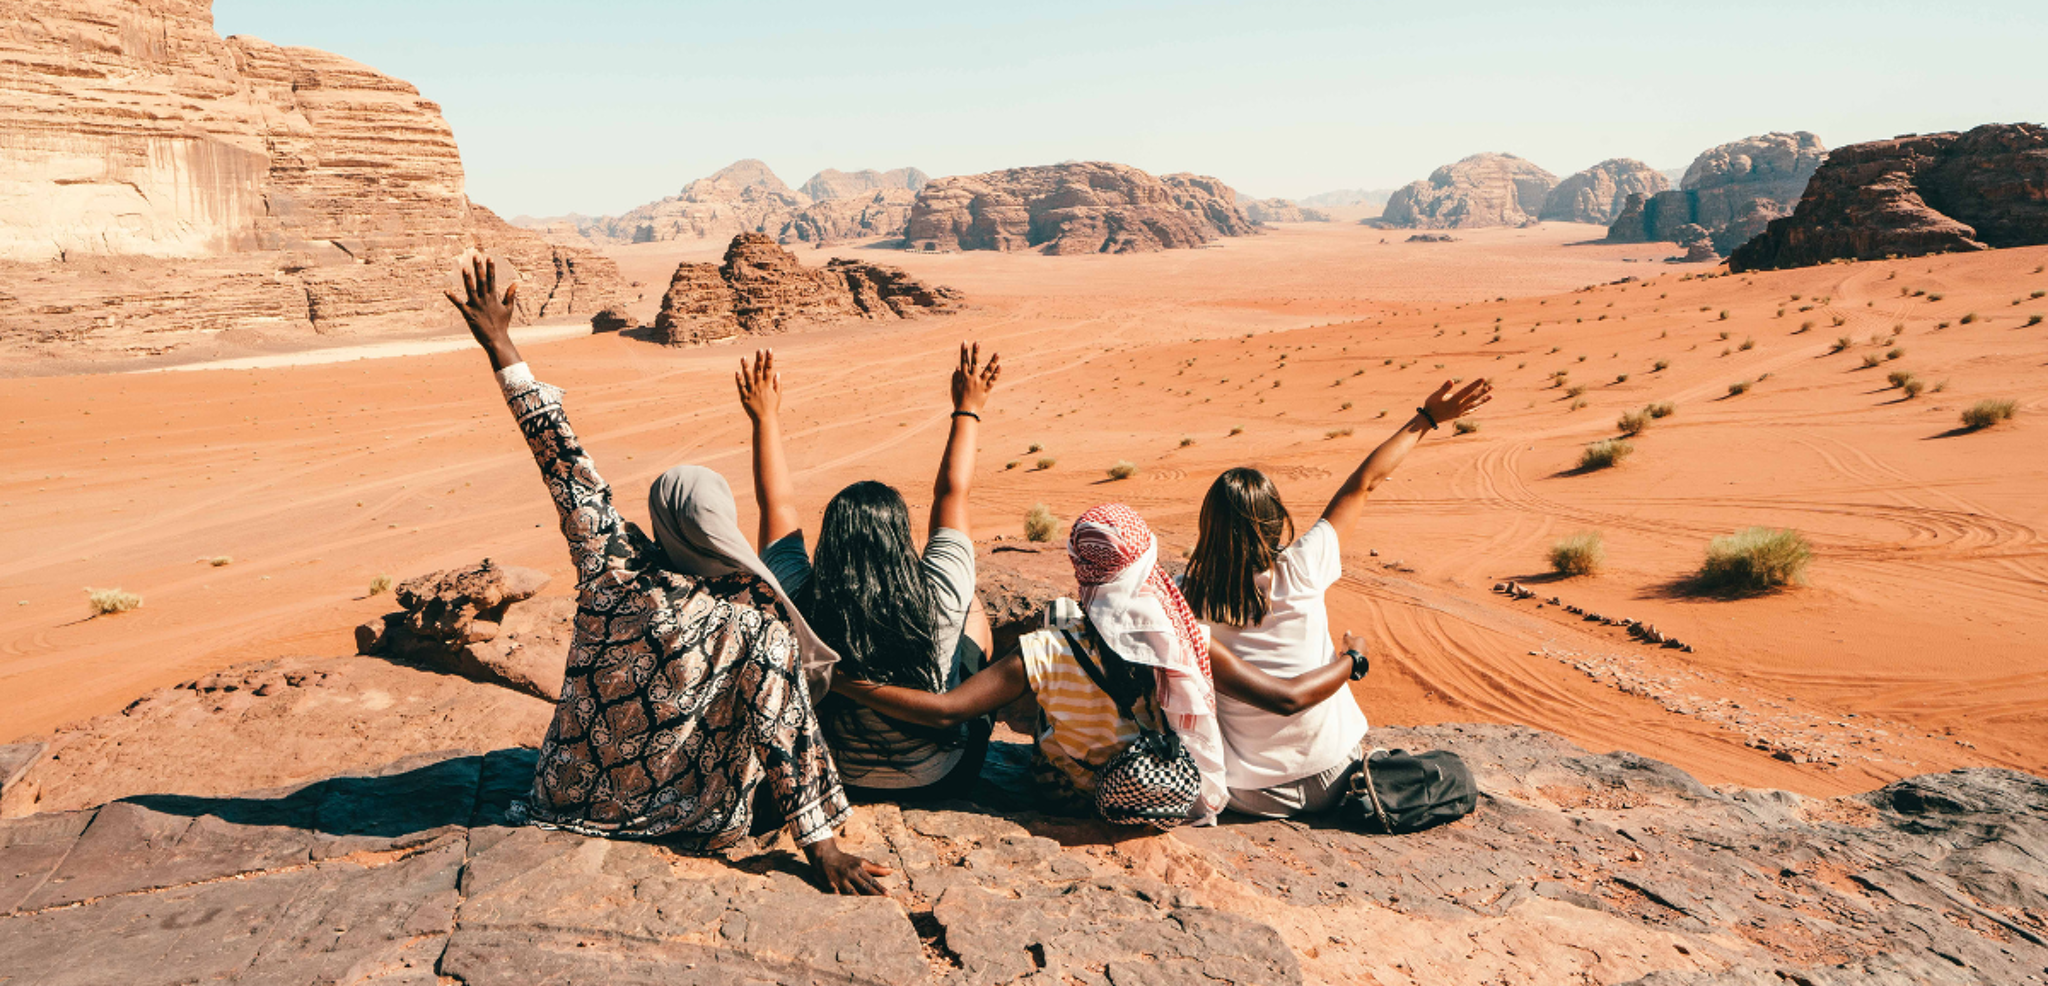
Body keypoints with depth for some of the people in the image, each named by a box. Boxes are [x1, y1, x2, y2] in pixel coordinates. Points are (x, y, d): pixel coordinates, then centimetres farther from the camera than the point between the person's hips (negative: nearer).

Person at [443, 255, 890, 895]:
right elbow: (787, 737, -22)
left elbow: (566, 463, -15)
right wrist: (822, 846, -13)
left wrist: (501, 347, -8)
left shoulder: (614, 571, -20)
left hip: (571, 804, 2)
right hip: (692, 827, -2)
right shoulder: (755, 623, -25)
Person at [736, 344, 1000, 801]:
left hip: (837, 780, 2)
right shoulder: (939, 599, -28)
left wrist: (766, 417, 4)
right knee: (974, 610, 16)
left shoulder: (801, 604, -25)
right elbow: (951, 492, -12)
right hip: (941, 781, -1)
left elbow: (778, 504, -8)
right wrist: (968, 409, 2)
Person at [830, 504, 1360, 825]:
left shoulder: (1049, 652, -31)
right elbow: (1288, 697, -19)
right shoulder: (1187, 641, -26)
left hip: (1071, 795, -1)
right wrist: (1350, 661, 0)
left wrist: (843, 683, -24)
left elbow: (943, 710, -34)